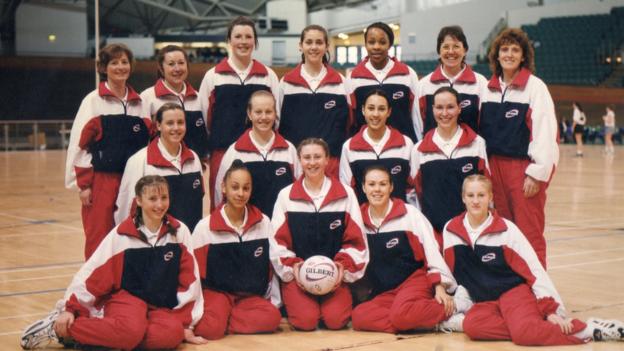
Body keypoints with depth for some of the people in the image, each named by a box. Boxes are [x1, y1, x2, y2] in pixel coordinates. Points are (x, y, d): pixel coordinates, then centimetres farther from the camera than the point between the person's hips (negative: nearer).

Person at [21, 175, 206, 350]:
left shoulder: (180, 232, -1)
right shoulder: (121, 234, -6)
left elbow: (189, 281, 2)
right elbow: (94, 273, -4)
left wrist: (186, 323, 3)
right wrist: (71, 309, -8)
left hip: (162, 307, 3)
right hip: (127, 297, -3)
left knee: (173, 333, -33)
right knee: (131, 329, -38)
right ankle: (59, 327, -18)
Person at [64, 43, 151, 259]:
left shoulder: (139, 102, 10)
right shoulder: (93, 101, -2)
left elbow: (147, 142, 15)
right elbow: (79, 144, -5)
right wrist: (84, 183, -10)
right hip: (101, 182, -4)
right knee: (99, 240, -1)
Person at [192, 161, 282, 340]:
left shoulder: (264, 223, 1)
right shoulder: (204, 227, -6)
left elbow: (270, 266, 8)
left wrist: (275, 302, 5)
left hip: (250, 296, 4)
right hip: (216, 292, -4)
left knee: (272, 317, -28)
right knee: (211, 328, -34)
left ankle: (222, 320, -15)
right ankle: (202, 320, -3)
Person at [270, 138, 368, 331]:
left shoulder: (346, 194, 4)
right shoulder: (285, 195, 4)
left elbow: (355, 239, 4)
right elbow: (278, 240, 2)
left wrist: (344, 265, -13)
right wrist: (292, 265, -14)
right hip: (297, 272, 0)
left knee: (336, 319, -21)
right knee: (306, 320, -22)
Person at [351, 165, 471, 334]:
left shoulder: (409, 213, -5)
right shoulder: (359, 219, 4)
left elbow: (432, 251, -6)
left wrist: (440, 287, -14)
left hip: (415, 280, -4)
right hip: (384, 293, 4)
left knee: (400, 313, -36)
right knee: (358, 315, -27)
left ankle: (454, 306, -14)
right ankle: (432, 321, -23)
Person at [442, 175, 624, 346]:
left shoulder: (505, 229, -9)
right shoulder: (451, 230, 0)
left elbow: (534, 270, -10)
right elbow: (450, 272, 11)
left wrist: (551, 310, -15)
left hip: (513, 291, -3)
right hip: (485, 301, 3)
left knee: (523, 331, -36)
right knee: (471, 325, -33)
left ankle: (588, 329, -21)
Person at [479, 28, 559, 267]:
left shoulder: (535, 86, -5)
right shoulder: (489, 88, 11)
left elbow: (545, 131, -11)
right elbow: (482, 129, 13)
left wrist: (537, 172, -15)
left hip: (524, 166, -5)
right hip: (495, 165, 5)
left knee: (530, 233, -5)